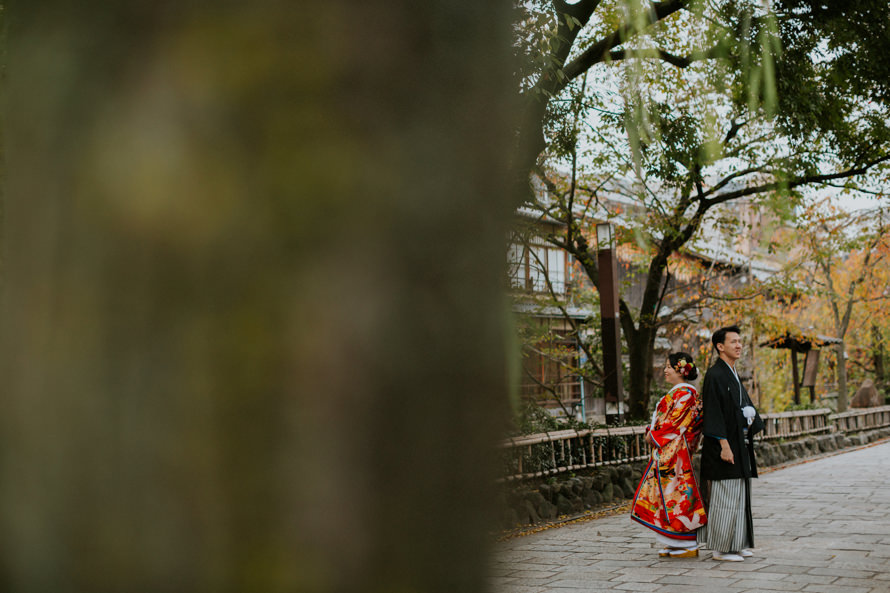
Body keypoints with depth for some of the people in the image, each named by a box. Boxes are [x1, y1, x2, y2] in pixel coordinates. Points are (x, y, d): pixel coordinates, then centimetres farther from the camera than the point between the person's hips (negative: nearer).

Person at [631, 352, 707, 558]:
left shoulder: (685, 393, -13)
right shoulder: (677, 392, 18)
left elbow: (675, 423, -18)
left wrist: (655, 436, -9)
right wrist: (651, 432, 5)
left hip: (674, 452, -10)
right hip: (665, 452, 10)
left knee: (676, 495, -6)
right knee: (666, 495, 11)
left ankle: (688, 546, -1)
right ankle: (674, 544, 15)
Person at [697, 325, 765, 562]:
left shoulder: (732, 374, 15)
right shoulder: (714, 375, -14)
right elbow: (713, 413, -19)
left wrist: (750, 417, 6)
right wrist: (724, 444, -24)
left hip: (738, 442, 10)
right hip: (724, 444, -10)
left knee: (738, 495, 13)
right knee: (725, 496, -6)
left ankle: (736, 544, 20)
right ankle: (721, 548, 1)